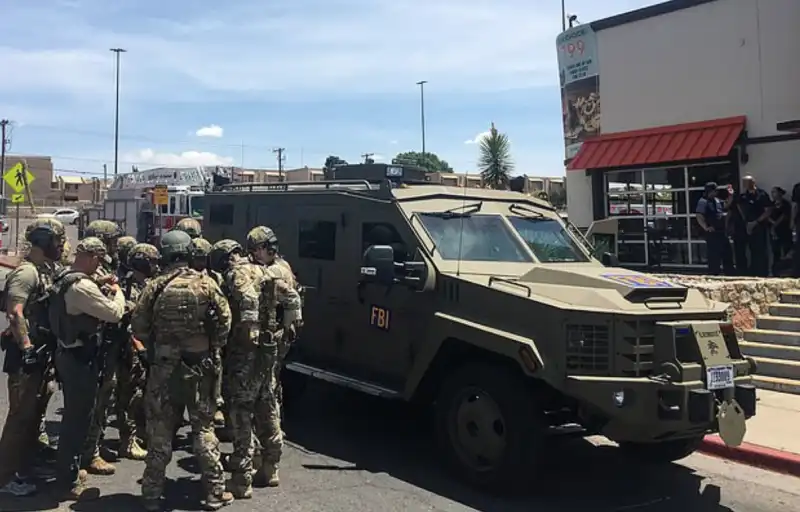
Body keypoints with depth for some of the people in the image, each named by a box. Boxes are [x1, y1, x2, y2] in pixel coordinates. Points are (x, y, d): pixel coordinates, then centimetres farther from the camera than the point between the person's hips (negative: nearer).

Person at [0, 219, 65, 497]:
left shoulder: (49, 271, 12)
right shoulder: (27, 272, -16)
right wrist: (26, 348, -25)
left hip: (42, 353, 9)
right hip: (26, 356, -9)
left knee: (35, 412, 17)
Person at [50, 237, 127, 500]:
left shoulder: (63, 279, 7)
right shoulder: (82, 286, -26)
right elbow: (115, 313, -24)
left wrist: (103, 291, 7)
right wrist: (117, 292, -6)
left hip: (68, 354, 10)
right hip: (81, 358, -10)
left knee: (72, 414, 21)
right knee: (78, 417, 1)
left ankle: (66, 471, 35)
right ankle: (69, 481, 11)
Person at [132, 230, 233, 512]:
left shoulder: (155, 286, -5)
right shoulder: (205, 283, -6)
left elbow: (138, 325, -3)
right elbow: (224, 320, -6)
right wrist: (213, 348, 8)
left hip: (164, 365, 0)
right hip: (200, 365, 0)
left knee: (160, 430, 10)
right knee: (204, 428, 9)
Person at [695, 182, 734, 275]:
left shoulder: (717, 200, 14)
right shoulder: (703, 201, -13)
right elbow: (699, 216, -22)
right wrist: (706, 227, -26)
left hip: (721, 231, 9)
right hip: (712, 233, -9)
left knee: (727, 254, 14)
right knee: (714, 255, -3)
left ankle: (730, 275, 24)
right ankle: (714, 276, 5)